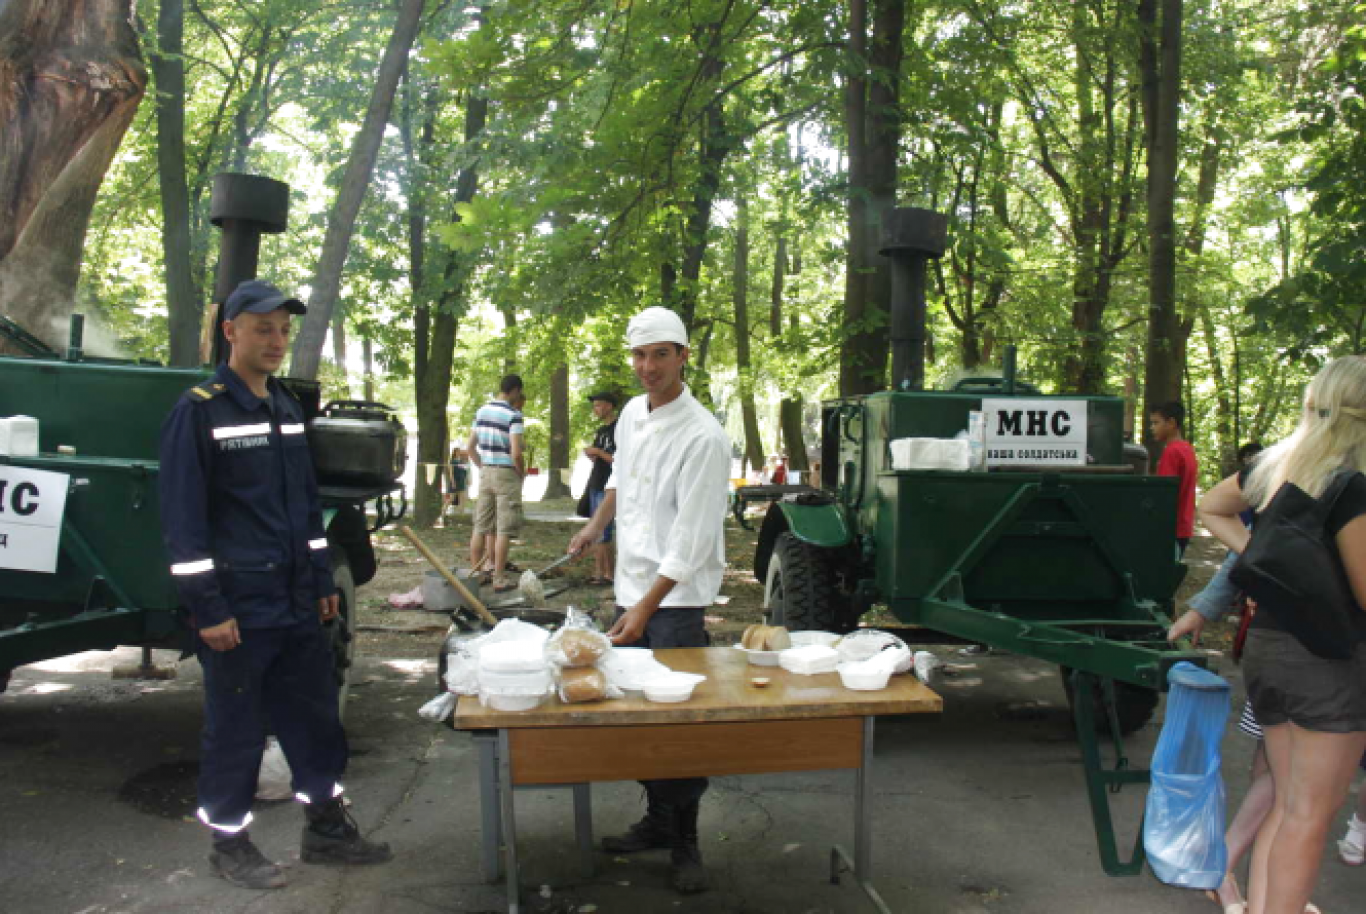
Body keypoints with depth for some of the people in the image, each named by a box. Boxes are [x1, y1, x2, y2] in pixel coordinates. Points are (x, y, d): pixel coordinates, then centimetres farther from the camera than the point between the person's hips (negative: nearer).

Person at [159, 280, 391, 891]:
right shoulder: (199, 411, -10)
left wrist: (322, 581, 15)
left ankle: (327, 829, 27)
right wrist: (207, 609, -16)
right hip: (238, 609, -7)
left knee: (315, 719, 13)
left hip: (297, 605, 7)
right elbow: (182, 518, -13)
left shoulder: (287, 408, 12)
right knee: (235, 728, 6)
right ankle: (229, 843, 23)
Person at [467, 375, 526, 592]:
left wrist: (482, 467, 18)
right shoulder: (513, 415, -12)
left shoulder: (481, 411, 8)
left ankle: (475, 573, 18)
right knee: (504, 530, -1)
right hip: (506, 474, -6)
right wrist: (521, 473, -3)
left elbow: (470, 448, 11)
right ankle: (499, 579, 1)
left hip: (485, 472, 6)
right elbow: (516, 454, -19)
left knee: (481, 526, 11)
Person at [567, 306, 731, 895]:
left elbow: (691, 541, -21)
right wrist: (596, 525, 25)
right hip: (631, 584, 7)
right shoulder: (632, 414, 5)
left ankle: (685, 841, 15)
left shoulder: (703, 437, -18)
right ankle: (657, 819, 31)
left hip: (676, 599, -7)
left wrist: (647, 608, -23)